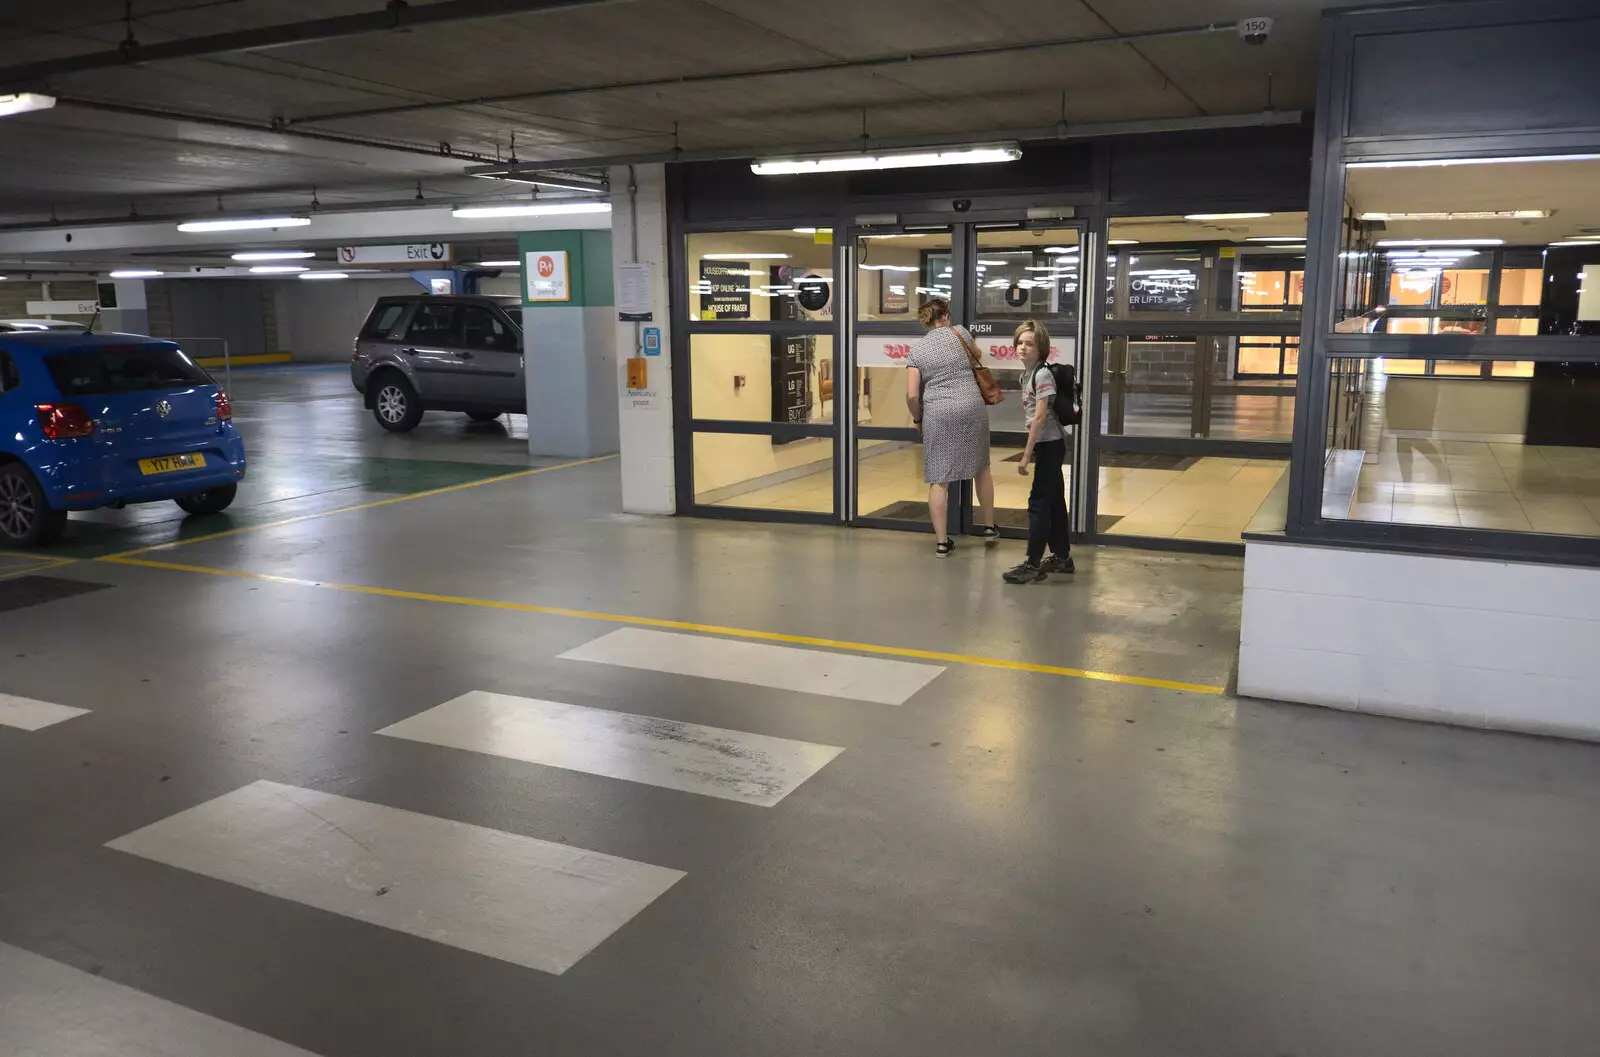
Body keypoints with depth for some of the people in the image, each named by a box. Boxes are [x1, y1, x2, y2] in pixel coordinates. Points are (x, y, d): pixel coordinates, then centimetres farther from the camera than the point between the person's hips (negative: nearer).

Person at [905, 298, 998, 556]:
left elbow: (912, 395, -2)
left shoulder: (917, 350, 4)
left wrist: (917, 418, 14)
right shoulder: (959, 334, 5)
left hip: (937, 414, -1)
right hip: (971, 407, 1)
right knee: (981, 467, 19)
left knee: (939, 479, 2)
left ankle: (942, 542, 4)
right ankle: (989, 527, 30)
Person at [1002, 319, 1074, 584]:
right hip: (1047, 445, 9)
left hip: (1049, 445, -9)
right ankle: (1062, 556, 24)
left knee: (1039, 502, -7)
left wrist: (1026, 454, -21)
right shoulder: (1027, 374, 11)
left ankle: (1033, 565, -4)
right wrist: (1032, 450, 15)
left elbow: (1040, 417, -21)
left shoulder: (1042, 374, -17)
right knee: (1054, 500, 15)